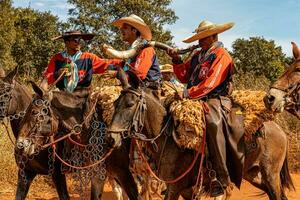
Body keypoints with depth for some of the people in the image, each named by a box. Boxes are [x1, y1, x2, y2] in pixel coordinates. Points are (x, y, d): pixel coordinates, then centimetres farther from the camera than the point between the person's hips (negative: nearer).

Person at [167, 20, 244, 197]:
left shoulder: (222, 56, -4)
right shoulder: (198, 55, 19)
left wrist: (187, 93, -20)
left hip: (215, 100, -8)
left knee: (213, 123, -35)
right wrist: (177, 60, 5)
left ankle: (221, 179, -31)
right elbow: (184, 76, 19)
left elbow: (210, 84, -15)